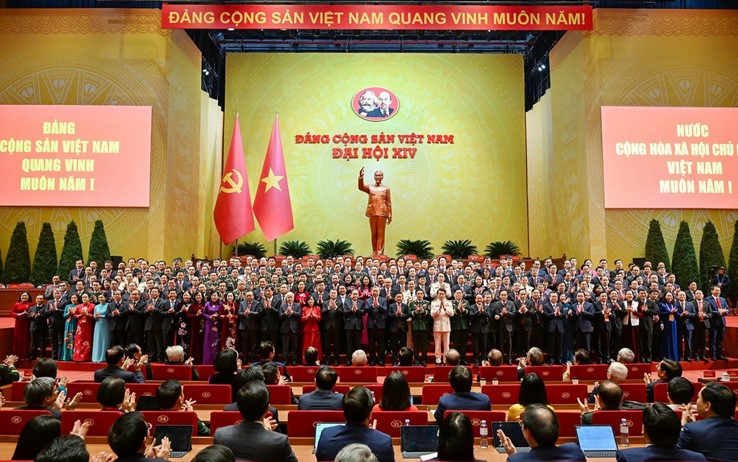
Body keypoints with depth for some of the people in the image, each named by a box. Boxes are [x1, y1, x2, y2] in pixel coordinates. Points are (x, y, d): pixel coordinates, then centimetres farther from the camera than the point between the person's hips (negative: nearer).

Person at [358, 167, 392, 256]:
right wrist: (361, 177, -26)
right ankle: (374, 252, 12)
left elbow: (389, 203, 5)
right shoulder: (370, 187, 10)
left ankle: (380, 253, -3)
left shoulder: (386, 189, 7)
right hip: (372, 213, 2)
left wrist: (390, 216, 0)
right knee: (374, 233, 6)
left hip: (382, 213, -2)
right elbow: (361, 187, -10)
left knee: (380, 234, -2)